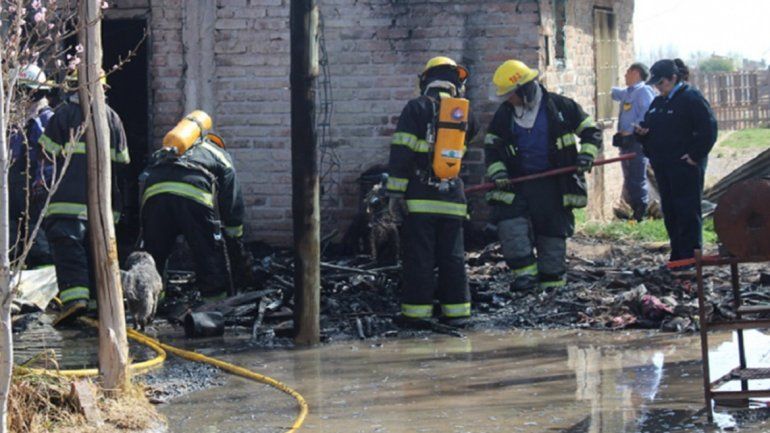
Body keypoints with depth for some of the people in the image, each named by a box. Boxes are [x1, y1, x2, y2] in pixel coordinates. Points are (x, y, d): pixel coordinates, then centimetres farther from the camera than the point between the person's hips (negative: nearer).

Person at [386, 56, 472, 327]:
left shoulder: (417, 108, -4)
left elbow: (401, 152, -9)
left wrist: (395, 193, -8)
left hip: (420, 199, -4)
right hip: (452, 200, 4)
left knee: (418, 256, -1)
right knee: (453, 257, 9)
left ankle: (416, 312, 0)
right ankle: (457, 311, 9)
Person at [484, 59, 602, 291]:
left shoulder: (559, 106, -4)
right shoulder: (504, 114, 6)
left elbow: (591, 130, 3)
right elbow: (491, 146, 13)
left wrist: (586, 154, -13)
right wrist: (497, 172, -3)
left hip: (553, 184, -2)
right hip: (518, 183, 3)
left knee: (553, 229, 2)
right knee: (508, 220, -18)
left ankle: (552, 279, 14)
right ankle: (524, 273, -16)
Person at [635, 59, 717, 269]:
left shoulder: (691, 98, -10)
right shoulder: (658, 102, 16)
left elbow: (708, 130, -14)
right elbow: (649, 127, 26)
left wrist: (695, 155, -17)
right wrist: (641, 131, 2)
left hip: (685, 165, -9)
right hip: (662, 166, 9)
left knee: (687, 211, -7)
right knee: (670, 212, 11)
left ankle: (690, 257, -5)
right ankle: (677, 256, 17)